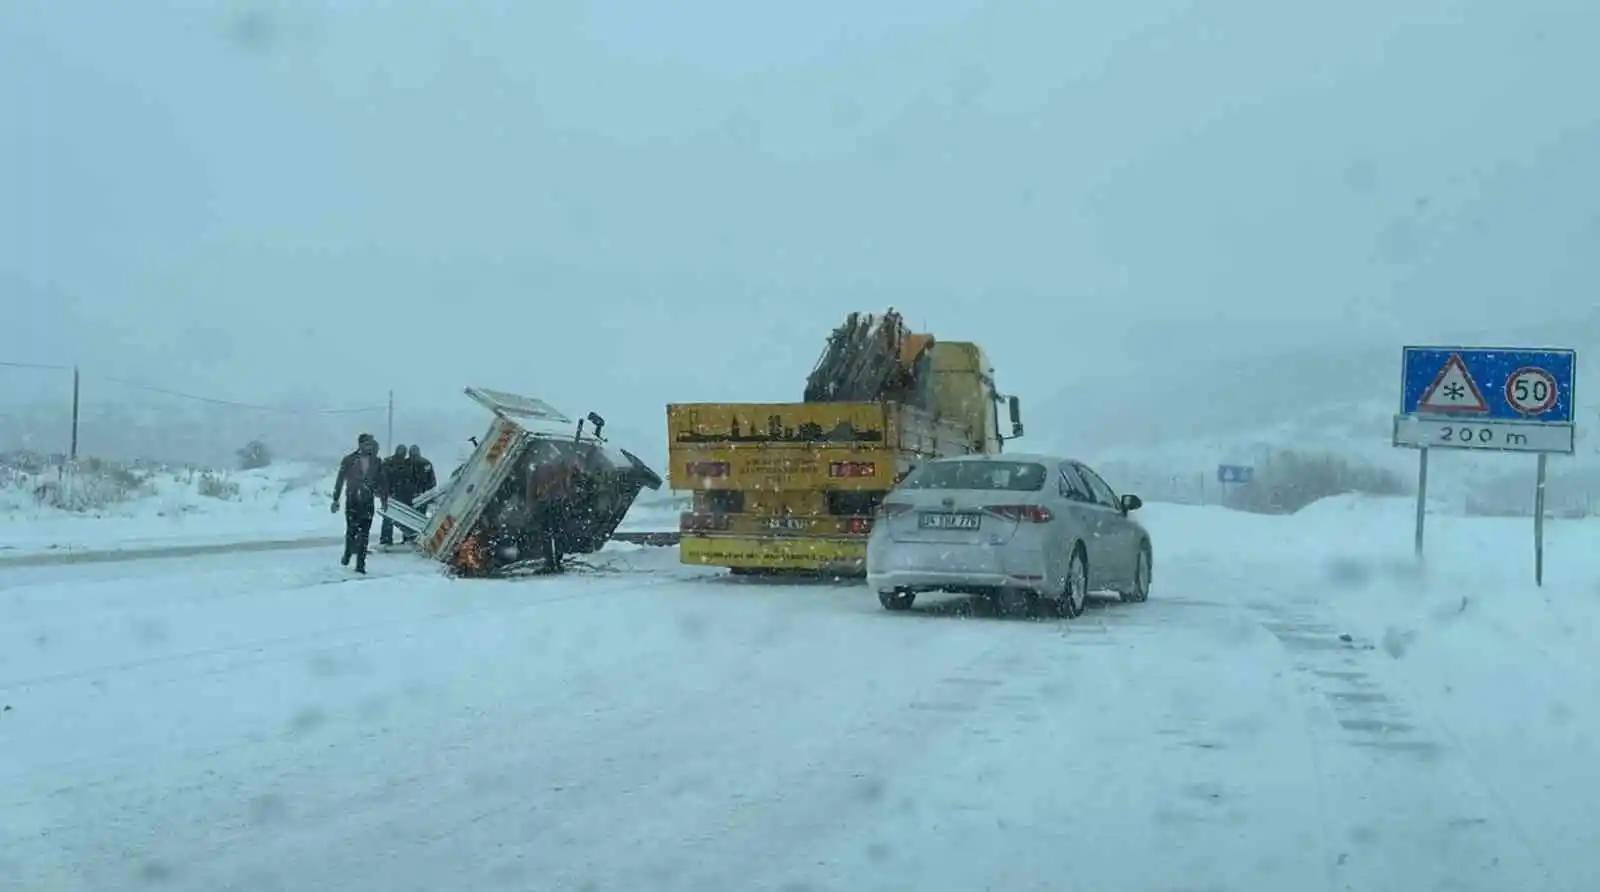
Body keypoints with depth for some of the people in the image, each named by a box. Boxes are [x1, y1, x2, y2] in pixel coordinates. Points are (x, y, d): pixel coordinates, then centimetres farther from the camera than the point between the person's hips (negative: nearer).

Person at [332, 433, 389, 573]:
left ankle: (360, 564, 0)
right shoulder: (349, 460, -1)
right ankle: (347, 554, 27)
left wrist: (384, 499, 14)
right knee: (351, 530, -2)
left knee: (364, 533, -3)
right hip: (352, 500, -1)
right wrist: (335, 499, 2)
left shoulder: (377, 462, 5)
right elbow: (340, 480, 2)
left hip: (368, 502, 2)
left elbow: (383, 481, 14)